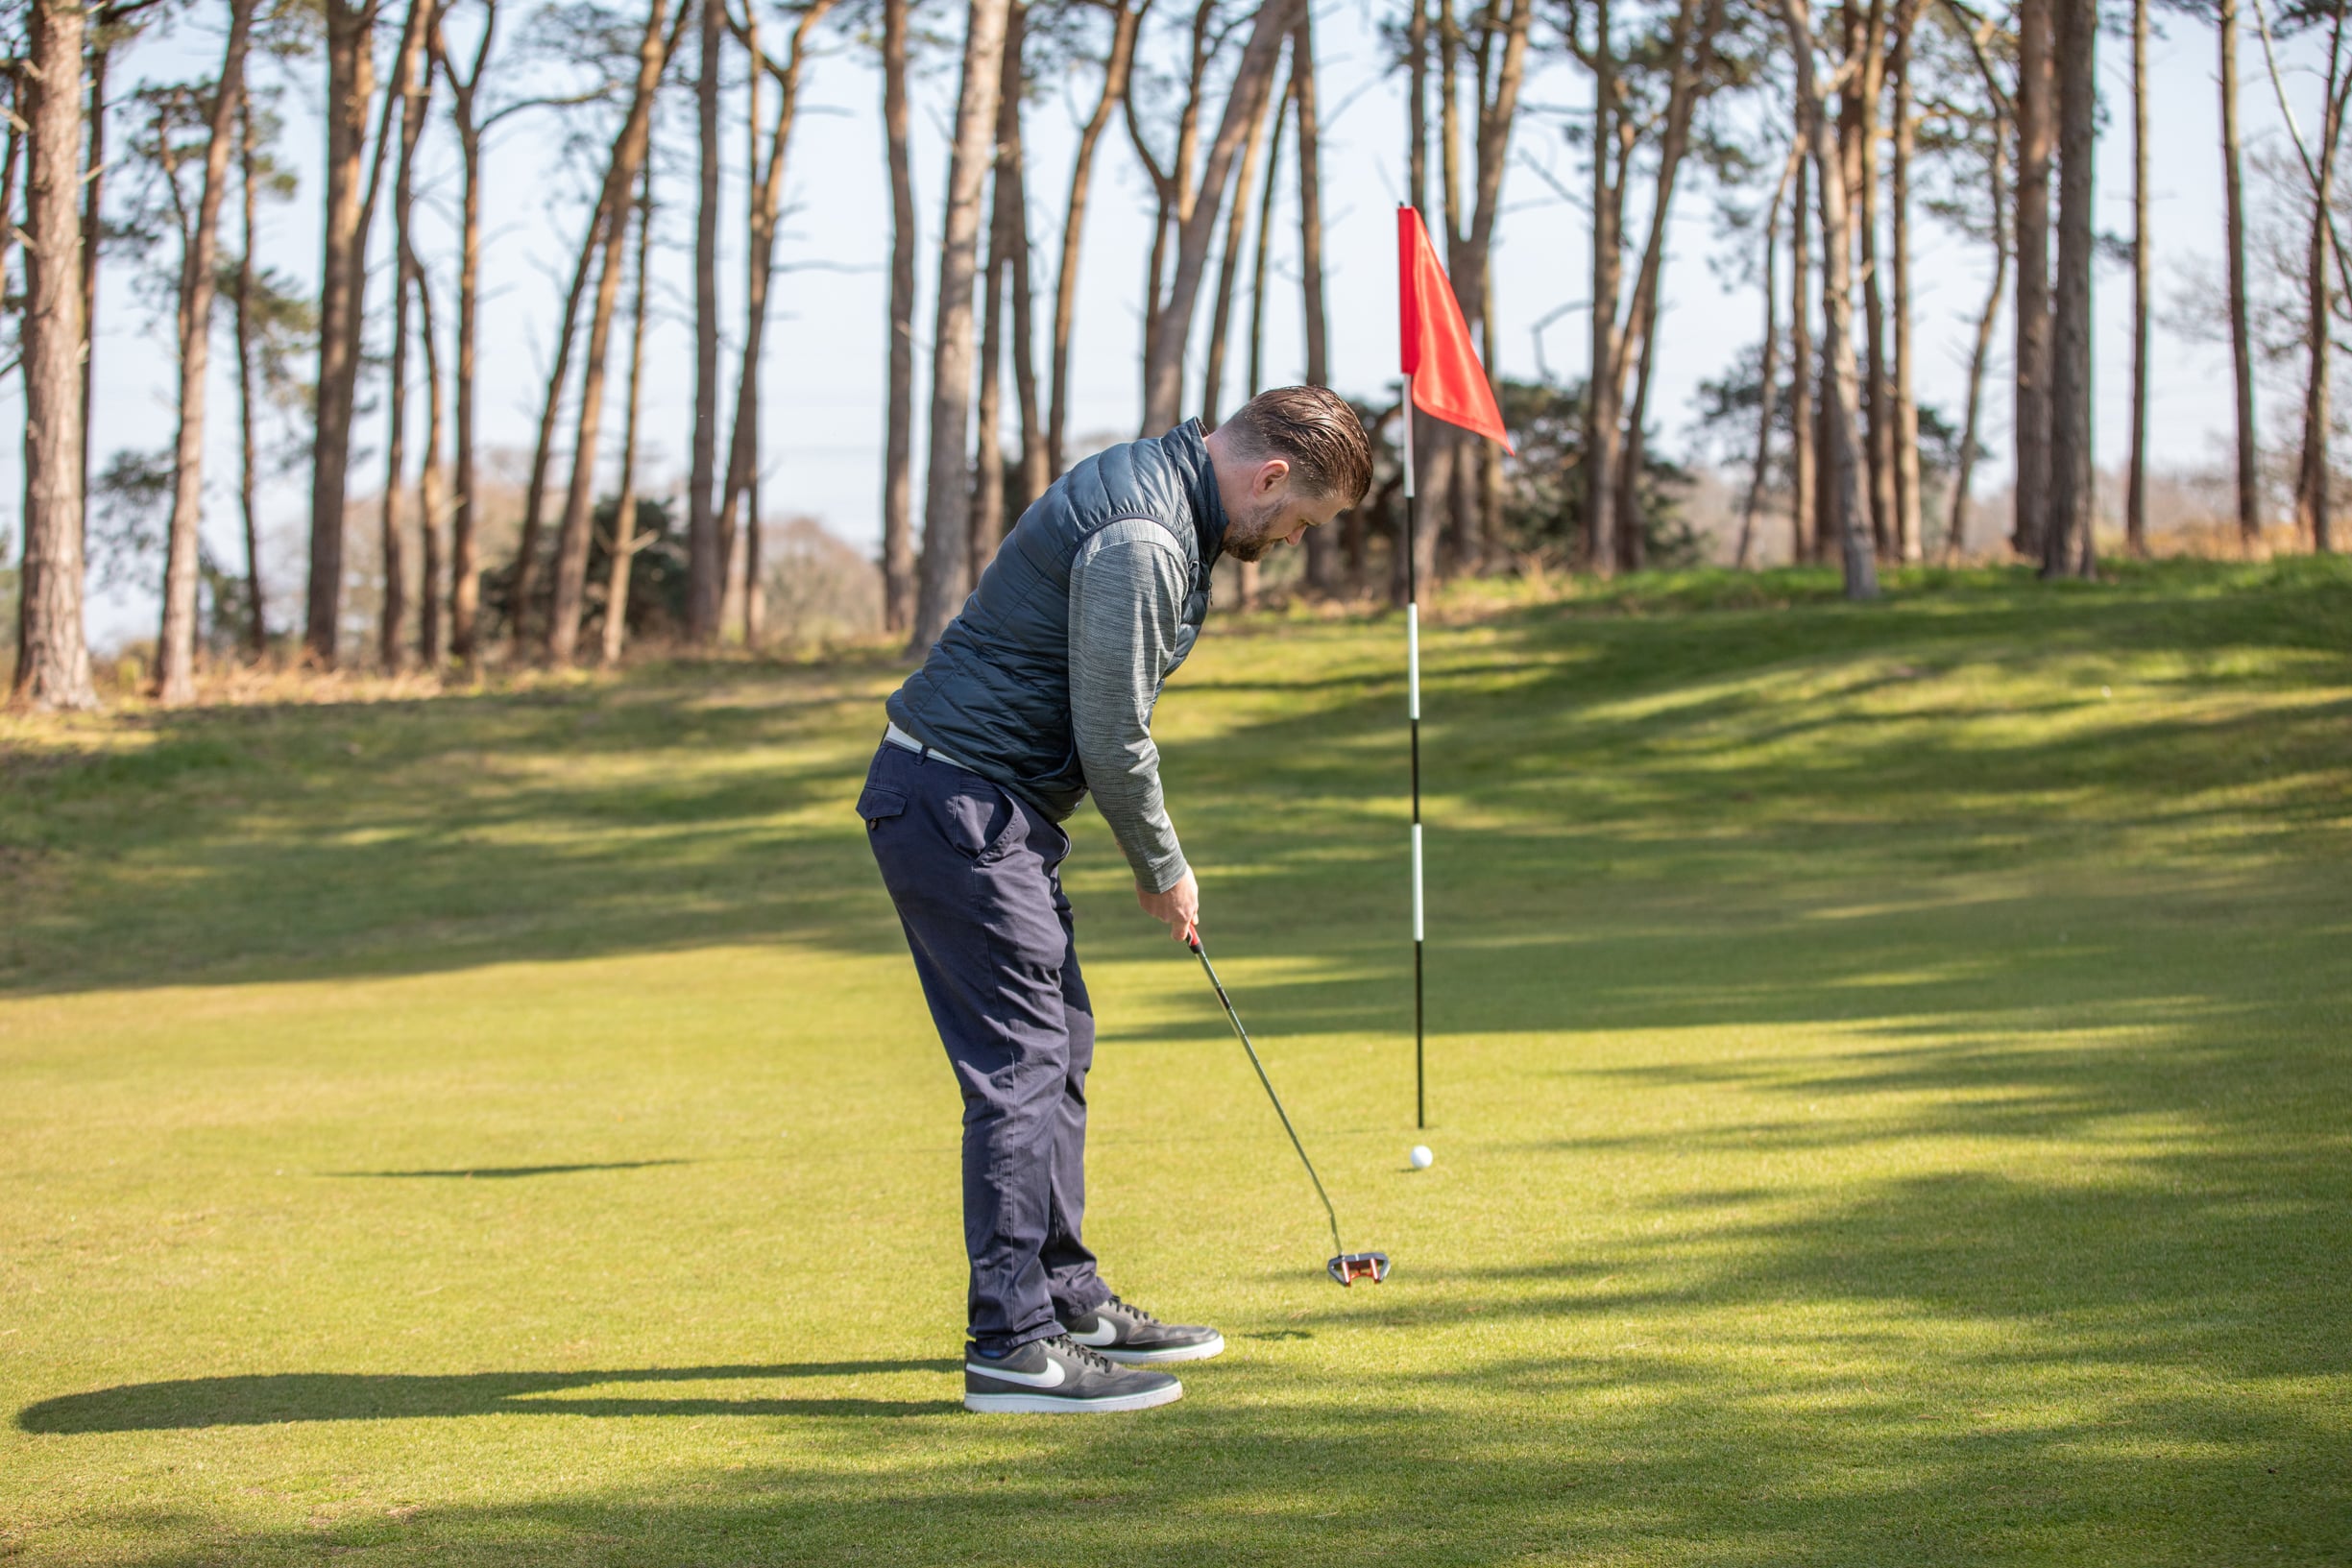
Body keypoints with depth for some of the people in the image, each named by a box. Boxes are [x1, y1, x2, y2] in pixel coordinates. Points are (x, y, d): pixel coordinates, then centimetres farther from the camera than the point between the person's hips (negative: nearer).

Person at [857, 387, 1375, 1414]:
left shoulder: (1165, 501, 12)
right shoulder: (1138, 536, -22)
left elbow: (1110, 719, 21)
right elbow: (1111, 741, -19)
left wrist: (1154, 855, 16)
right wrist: (1162, 868, -4)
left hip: (1000, 806, 11)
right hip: (958, 804, -11)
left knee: (1057, 1049, 15)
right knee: (1021, 1065, -10)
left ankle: (1067, 1300, 24)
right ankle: (1012, 1347, -7)